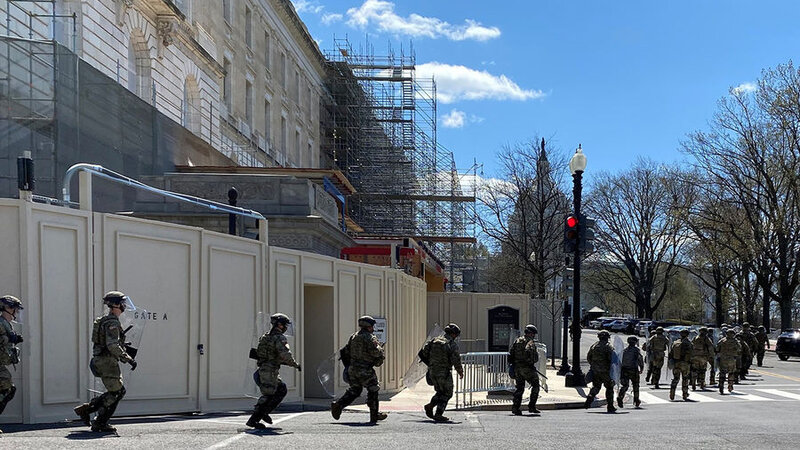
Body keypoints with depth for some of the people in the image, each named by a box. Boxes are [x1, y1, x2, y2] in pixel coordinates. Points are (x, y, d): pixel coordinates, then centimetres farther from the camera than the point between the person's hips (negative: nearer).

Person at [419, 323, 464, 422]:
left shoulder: (434, 341, 7)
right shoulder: (452, 345, -10)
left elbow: (422, 353, 6)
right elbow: (456, 360, -13)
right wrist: (460, 371, 5)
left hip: (432, 371, 6)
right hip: (444, 373, -6)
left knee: (440, 391, 23)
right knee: (447, 393, 9)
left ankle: (430, 406, 4)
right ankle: (438, 415, 3)